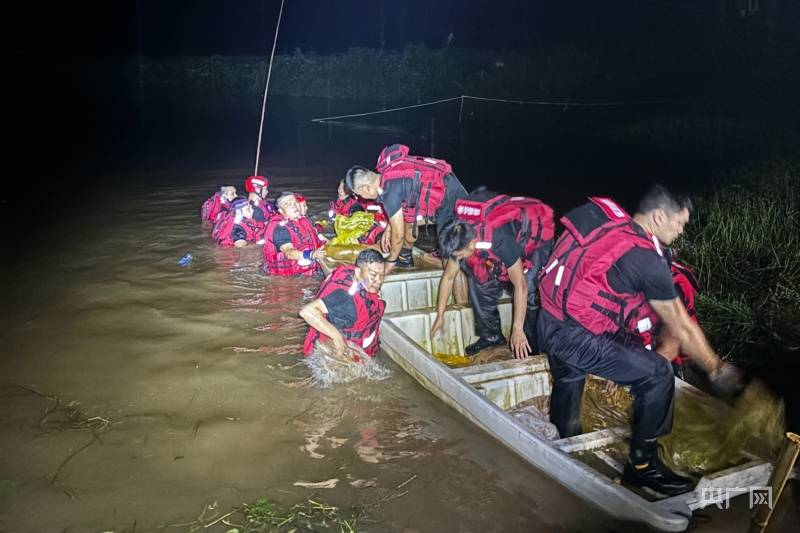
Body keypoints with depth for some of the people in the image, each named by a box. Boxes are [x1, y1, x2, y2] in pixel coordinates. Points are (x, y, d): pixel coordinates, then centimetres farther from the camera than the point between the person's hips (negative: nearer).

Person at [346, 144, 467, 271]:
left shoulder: (389, 192, -22)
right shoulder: (387, 172, 3)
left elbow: (398, 235, -12)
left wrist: (391, 261, 4)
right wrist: (389, 229, 23)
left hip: (449, 198, -10)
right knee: (408, 220, 21)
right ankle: (405, 258, 36)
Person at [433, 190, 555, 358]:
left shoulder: (500, 240, -44)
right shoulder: (460, 238, -21)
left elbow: (520, 286, -38)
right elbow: (448, 277, -6)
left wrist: (517, 330, -33)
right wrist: (440, 316, -1)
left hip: (537, 234, -7)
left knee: (528, 289, -22)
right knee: (481, 280, -5)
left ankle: (529, 349, -6)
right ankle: (491, 336, 10)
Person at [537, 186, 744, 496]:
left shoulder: (612, 225, 7)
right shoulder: (646, 259, -15)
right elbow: (681, 327, -5)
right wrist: (717, 370, 8)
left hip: (550, 322, 9)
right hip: (576, 338, -9)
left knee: (568, 383, 30)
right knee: (657, 375, -6)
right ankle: (642, 465, 8)